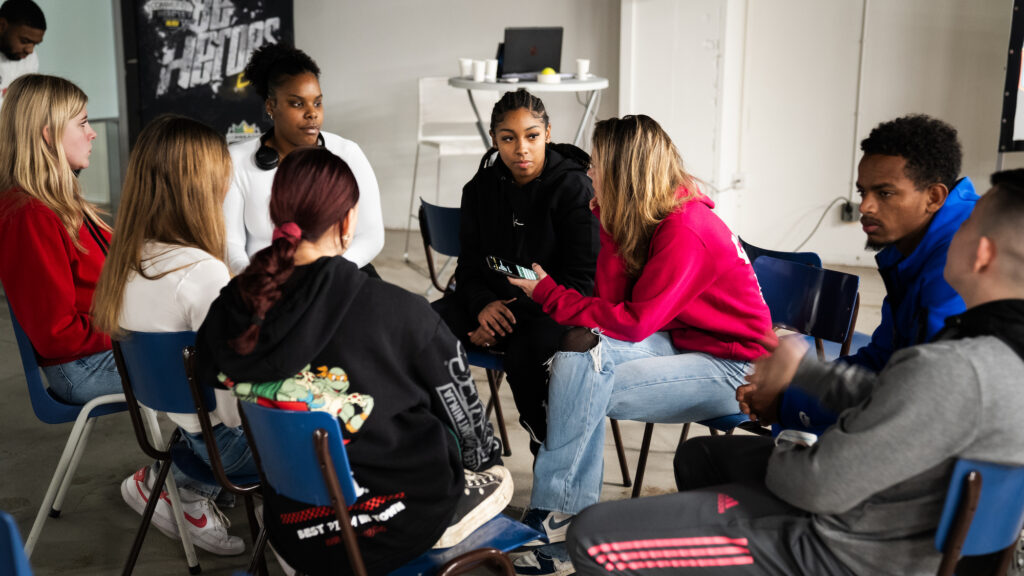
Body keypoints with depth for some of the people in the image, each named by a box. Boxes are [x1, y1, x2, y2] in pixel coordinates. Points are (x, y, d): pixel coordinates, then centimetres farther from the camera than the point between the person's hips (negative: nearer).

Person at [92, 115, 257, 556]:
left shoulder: (128, 261, -4)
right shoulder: (204, 274, -29)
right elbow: (232, 397, -28)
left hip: (173, 415, 8)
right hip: (223, 440, -8)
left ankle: (192, 490, 20)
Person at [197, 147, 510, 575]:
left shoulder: (227, 314, -11)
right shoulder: (399, 313, -23)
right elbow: (463, 415, -9)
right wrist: (485, 453, 14)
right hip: (398, 527, -4)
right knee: (496, 477, 26)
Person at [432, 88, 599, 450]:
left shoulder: (574, 188, -9)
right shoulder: (481, 189, 7)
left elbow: (581, 279, -12)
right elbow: (470, 263, 11)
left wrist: (515, 316, -20)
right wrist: (483, 304, -13)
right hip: (494, 301, 5)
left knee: (524, 356, -37)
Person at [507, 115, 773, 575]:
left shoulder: (686, 231, -23)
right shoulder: (637, 218, 2)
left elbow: (633, 322, -25)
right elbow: (612, 298, -4)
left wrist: (548, 294, -17)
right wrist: (610, 223, -12)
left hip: (732, 368, -8)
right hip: (679, 342, 8)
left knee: (587, 384, -23)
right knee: (583, 343, -18)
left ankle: (552, 523, -9)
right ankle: (568, 509, -15)